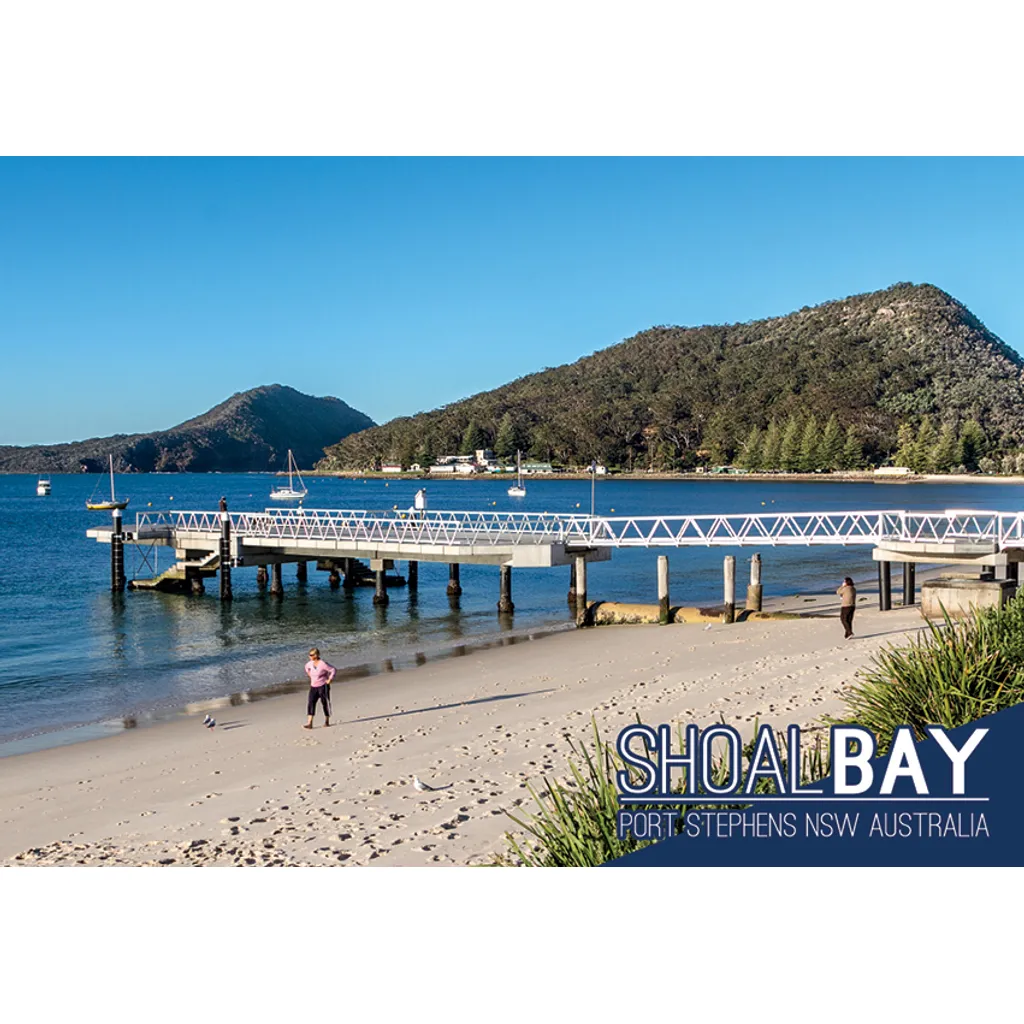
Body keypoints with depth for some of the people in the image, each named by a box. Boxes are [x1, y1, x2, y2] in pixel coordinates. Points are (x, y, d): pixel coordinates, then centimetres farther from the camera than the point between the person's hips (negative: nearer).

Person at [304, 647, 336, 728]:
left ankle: (327, 721, 21)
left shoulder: (323, 664, -19)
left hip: (323, 686, -6)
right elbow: (307, 667, 26)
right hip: (313, 687, 6)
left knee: (325, 703, 5)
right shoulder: (310, 663, 2)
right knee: (310, 703, -7)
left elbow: (333, 670, -18)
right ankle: (309, 723, -10)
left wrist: (329, 680, -15)